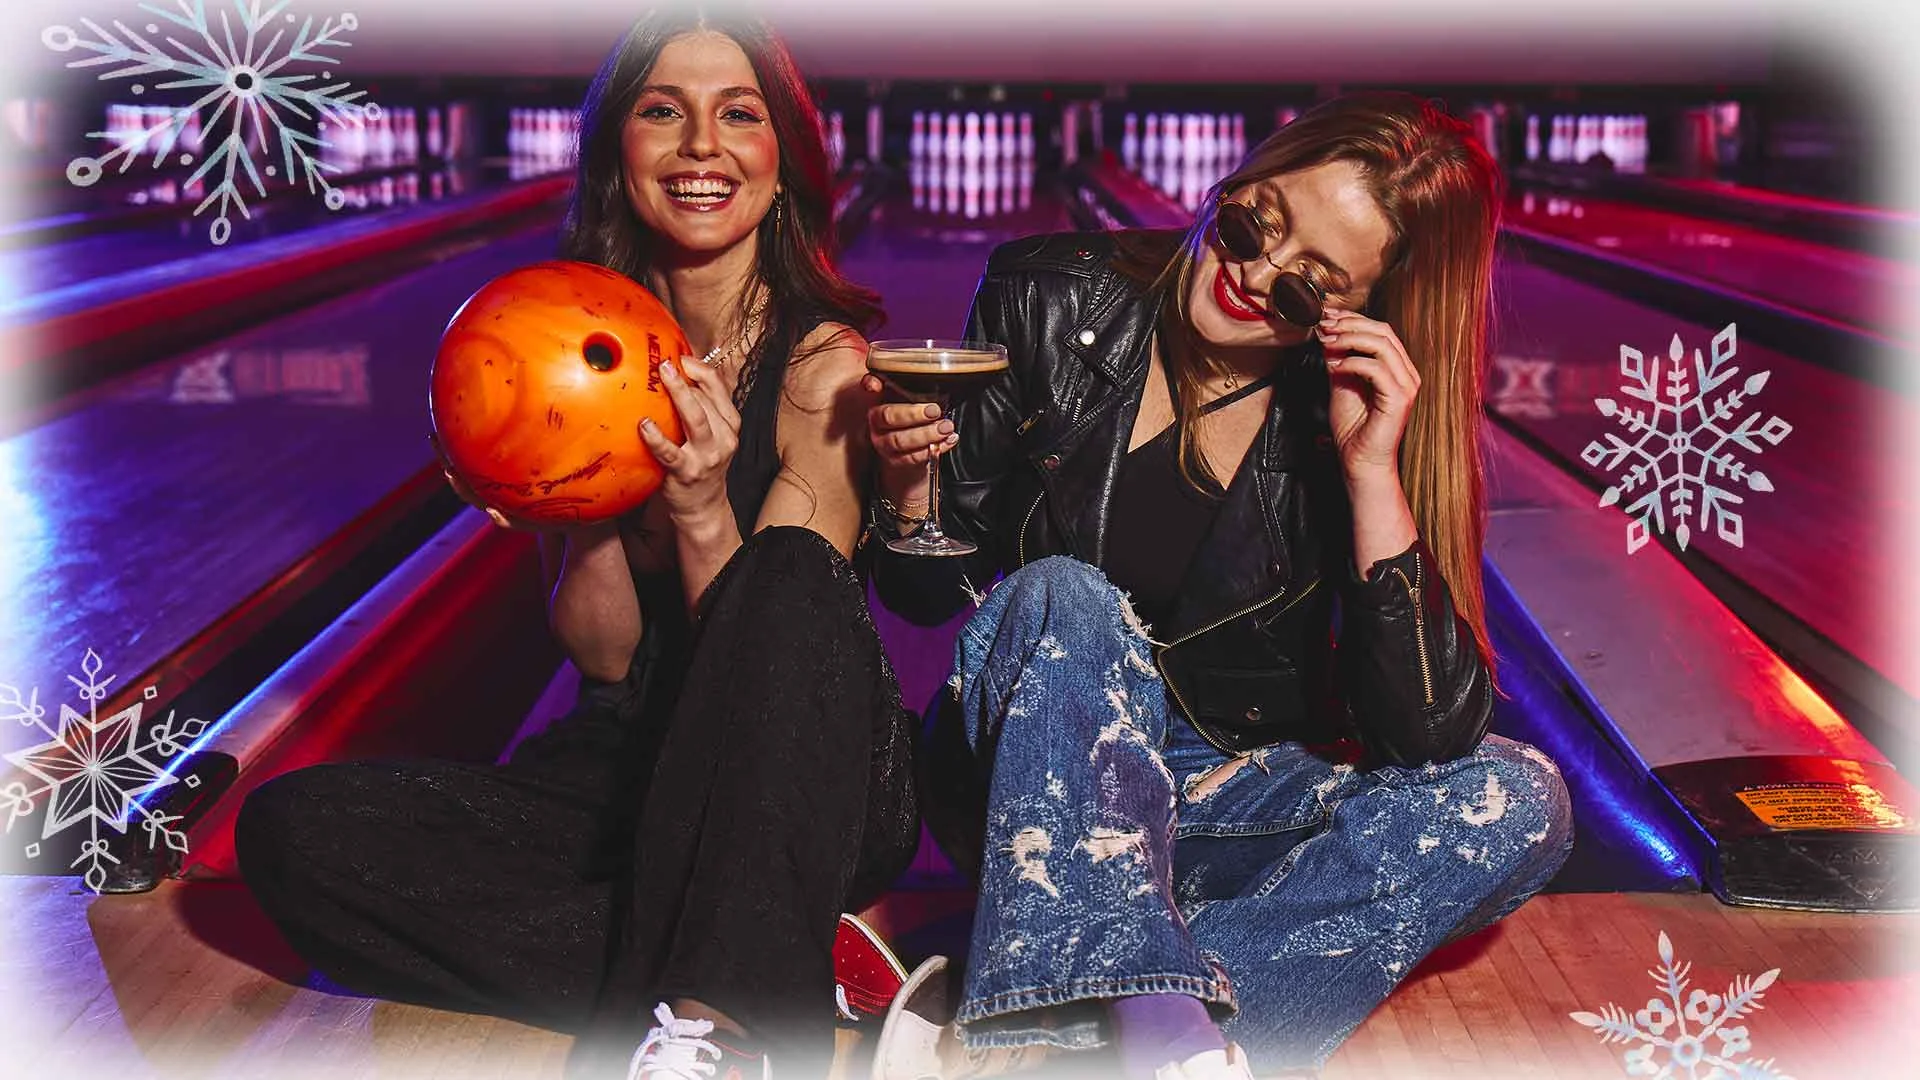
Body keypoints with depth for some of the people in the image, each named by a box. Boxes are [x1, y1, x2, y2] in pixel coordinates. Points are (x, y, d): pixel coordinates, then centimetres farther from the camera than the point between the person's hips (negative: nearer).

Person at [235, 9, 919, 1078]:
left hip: (808, 786, -3)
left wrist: (702, 512, -29)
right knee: (292, 828, -17)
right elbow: (604, 656, -2)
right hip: (624, 769, 4)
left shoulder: (824, 362, -7)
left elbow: (763, 663, -12)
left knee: (794, 567, -33)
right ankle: (759, 976, -23)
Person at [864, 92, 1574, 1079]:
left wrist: (1372, 472, -23)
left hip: (1234, 800, 2)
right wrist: (909, 488, -24)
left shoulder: (1355, 411, -9)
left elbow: (1428, 731, -16)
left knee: (1518, 798, -23)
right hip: (1027, 784, -1)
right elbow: (927, 596, -2)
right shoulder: (1054, 304, -8)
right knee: (1062, 599, -30)